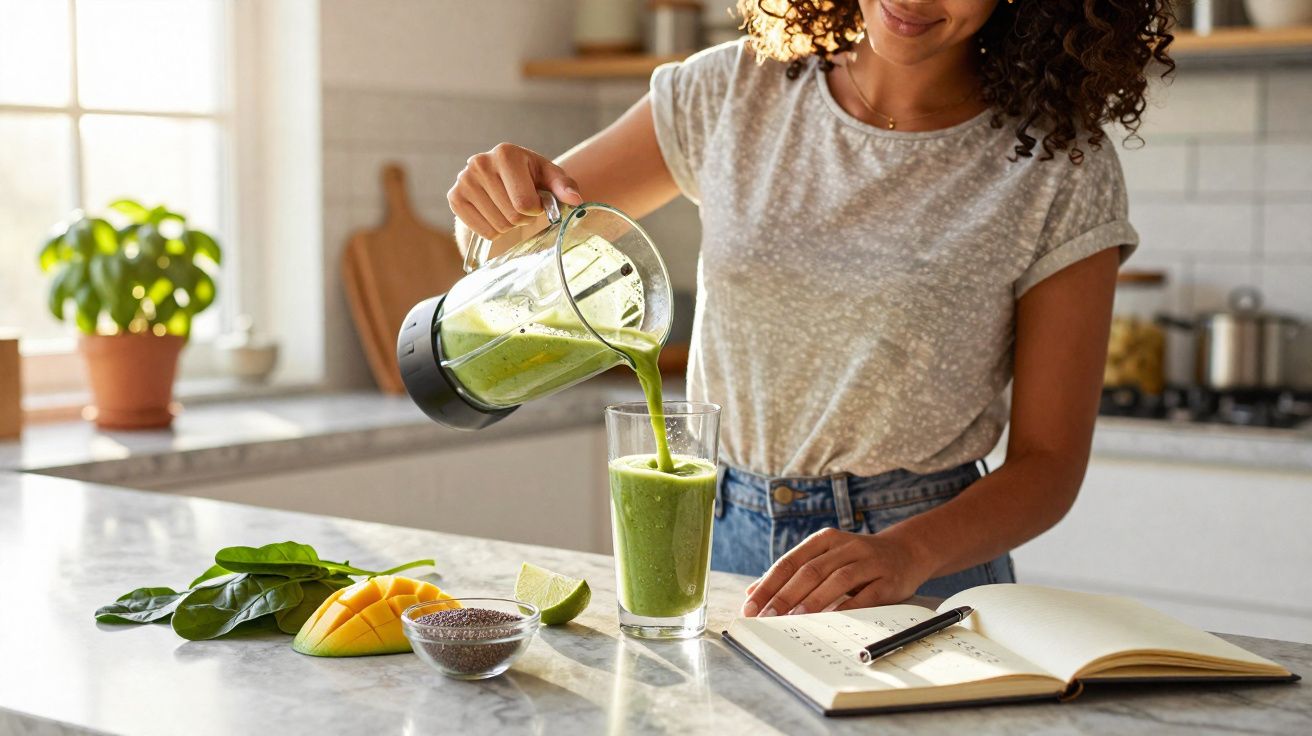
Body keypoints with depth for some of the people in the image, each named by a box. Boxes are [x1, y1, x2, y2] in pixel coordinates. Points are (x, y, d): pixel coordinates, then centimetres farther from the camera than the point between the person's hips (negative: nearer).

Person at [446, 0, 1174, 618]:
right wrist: (503, 195, -12)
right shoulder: (732, 93, 3)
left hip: (921, 578, -2)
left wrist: (905, 554, -21)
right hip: (716, 546, 3)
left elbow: (1048, 462, -3)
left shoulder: (1062, 167, -5)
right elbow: (527, 239, 11)